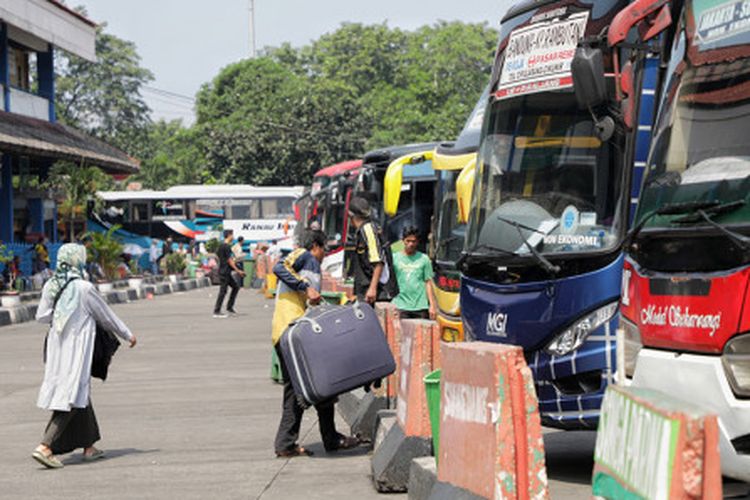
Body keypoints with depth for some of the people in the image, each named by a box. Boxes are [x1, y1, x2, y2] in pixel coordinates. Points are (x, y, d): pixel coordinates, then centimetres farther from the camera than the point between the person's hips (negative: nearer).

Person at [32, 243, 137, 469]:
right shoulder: (84, 288, -15)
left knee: (81, 394, 18)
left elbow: (41, 316, 5)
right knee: (72, 396, -5)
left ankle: (88, 447, 26)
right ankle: (45, 447, -15)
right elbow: (106, 316, -5)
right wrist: (128, 335, 9)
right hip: (77, 347, -7)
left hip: (56, 346, 7)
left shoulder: (50, 286, 1)